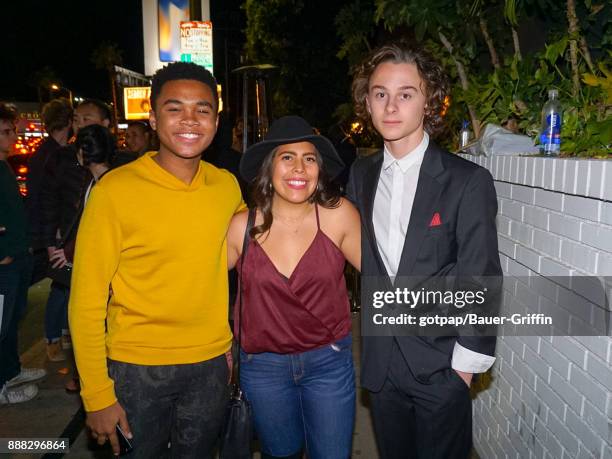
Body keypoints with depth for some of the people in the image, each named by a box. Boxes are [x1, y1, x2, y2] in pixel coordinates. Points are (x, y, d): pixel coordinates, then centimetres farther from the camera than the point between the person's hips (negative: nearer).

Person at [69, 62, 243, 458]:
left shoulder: (227, 186, -3)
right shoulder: (114, 190, -15)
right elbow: (87, 300, -11)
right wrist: (97, 394, -11)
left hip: (211, 365, 4)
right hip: (137, 369, -3)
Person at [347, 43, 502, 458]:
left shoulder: (468, 181, -13)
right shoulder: (361, 175, 2)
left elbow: (480, 281, -11)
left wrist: (465, 365, -8)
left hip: (440, 365, -4)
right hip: (380, 361, 4)